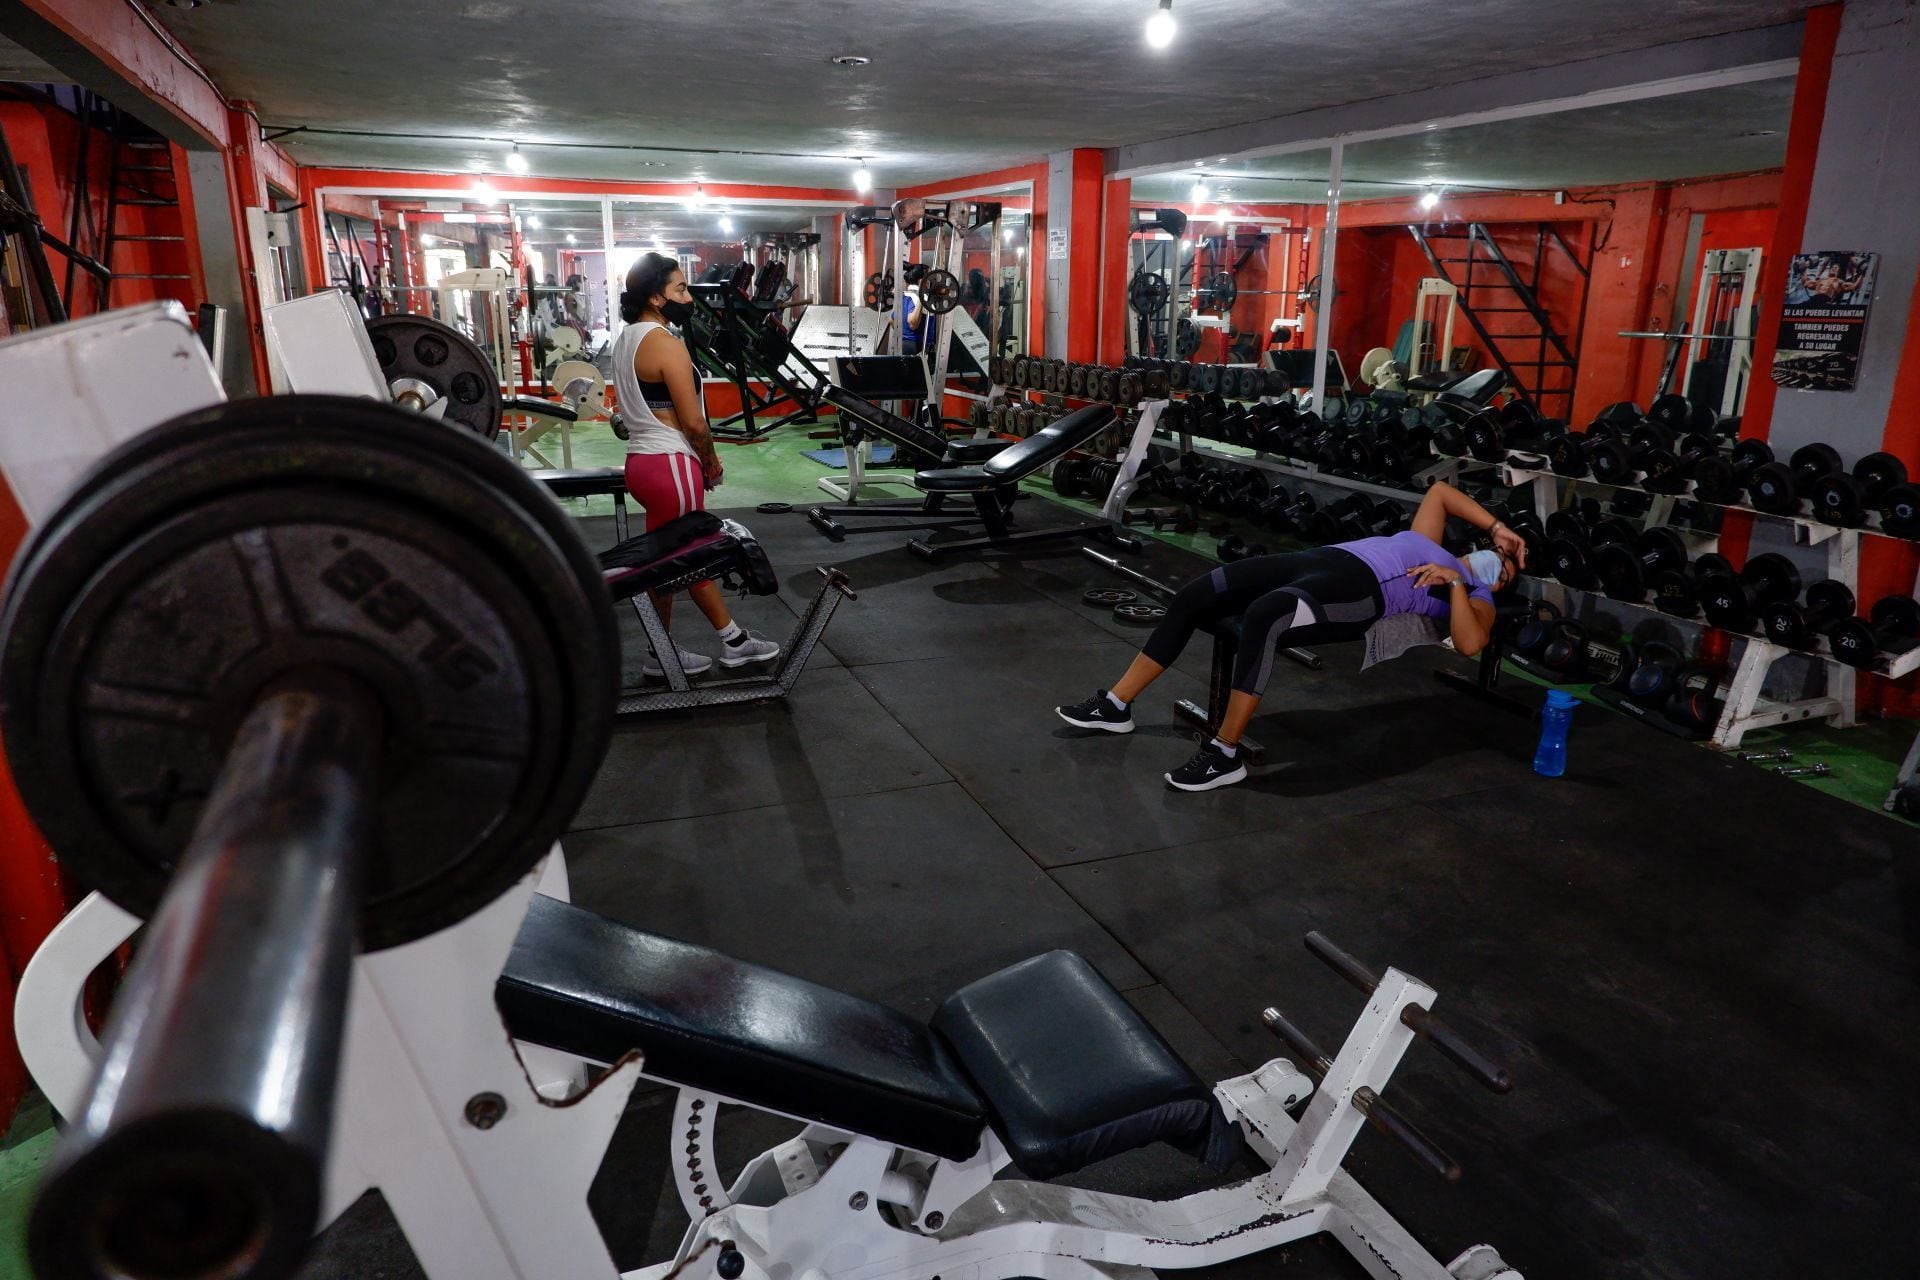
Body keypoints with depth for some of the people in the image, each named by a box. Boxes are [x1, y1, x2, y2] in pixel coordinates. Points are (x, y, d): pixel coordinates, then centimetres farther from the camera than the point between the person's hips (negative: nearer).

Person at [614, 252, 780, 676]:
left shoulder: (628, 339, 12)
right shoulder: (665, 342, -17)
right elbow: (694, 422, -19)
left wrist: (701, 457, 14)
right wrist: (712, 462, -1)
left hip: (644, 459, 9)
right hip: (668, 466, -9)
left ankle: (733, 640, 24)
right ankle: (660, 654, 20)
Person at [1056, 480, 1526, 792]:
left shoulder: (1477, 598, 18)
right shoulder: (1428, 545, 37)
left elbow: (1470, 644, -3)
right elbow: (1439, 491, 49)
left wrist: (1455, 583, -4)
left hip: (1361, 590, -7)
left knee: (1262, 617, -39)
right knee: (1193, 597, -11)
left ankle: (1225, 754, -31)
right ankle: (1116, 706, -6)